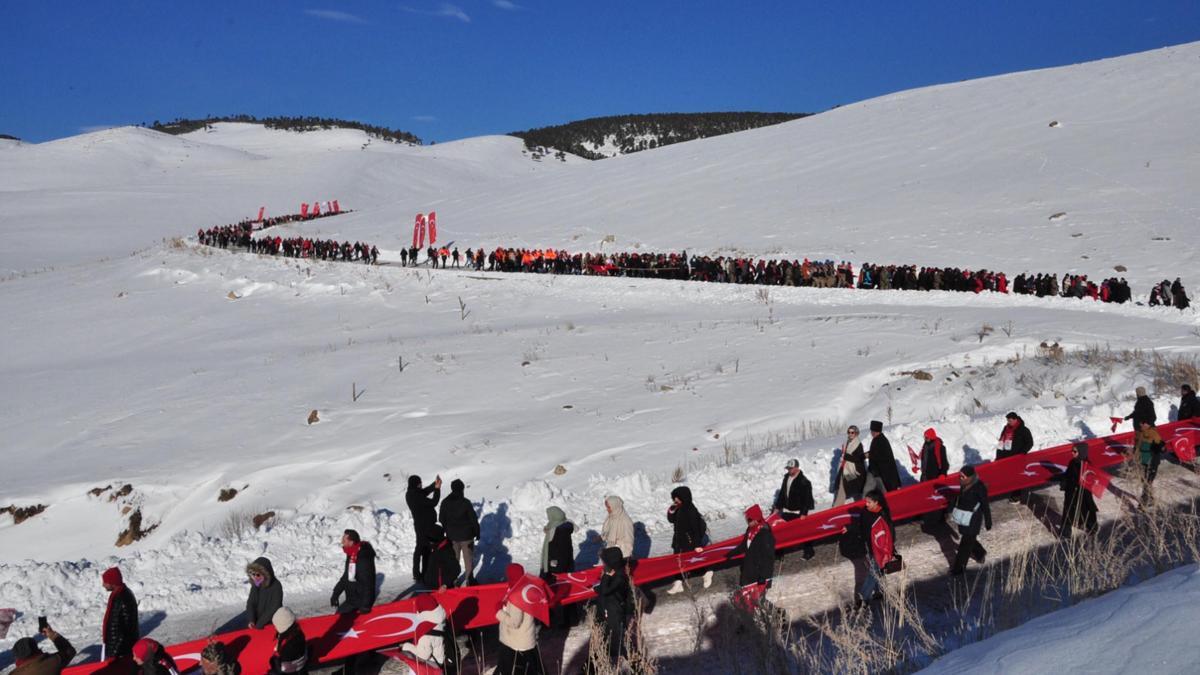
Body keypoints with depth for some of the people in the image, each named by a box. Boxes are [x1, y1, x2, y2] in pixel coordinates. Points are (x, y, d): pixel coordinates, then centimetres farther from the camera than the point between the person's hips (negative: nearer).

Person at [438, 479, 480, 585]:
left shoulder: (445, 502, -3)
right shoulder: (465, 502, -16)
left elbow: (441, 519, 6)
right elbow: (473, 519, -11)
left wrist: (447, 531, 16)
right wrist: (477, 532, 1)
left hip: (452, 535, 4)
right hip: (466, 535, -4)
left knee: (453, 558, 15)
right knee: (468, 557, 7)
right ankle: (470, 579, 11)